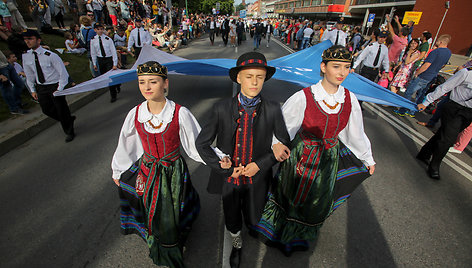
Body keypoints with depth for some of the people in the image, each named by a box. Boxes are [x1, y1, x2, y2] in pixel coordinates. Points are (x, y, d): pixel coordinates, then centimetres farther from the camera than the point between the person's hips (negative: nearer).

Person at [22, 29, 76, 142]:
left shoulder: (50, 55, -16)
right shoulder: (25, 56, 1)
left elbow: (63, 73, -12)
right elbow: (29, 75, 12)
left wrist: (59, 89, -14)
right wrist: (32, 90, 11)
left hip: (55, 85, -6)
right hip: (40, 87, 6)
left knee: (61, 109, 2)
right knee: (46, 110, 12)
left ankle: (69, 132, 20)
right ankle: (68, 120, 35)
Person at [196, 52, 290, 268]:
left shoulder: (272, 110, -14)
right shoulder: (222, 109, -15)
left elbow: (284, 144, -3)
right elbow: (201, 143, -8)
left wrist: (260, 164, -14)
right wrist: (223, 168, -14)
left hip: (256, 178, 0)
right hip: (229, 178, 1)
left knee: (252, 220, 22)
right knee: (232, 220, 24)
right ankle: (236, 244, 58)